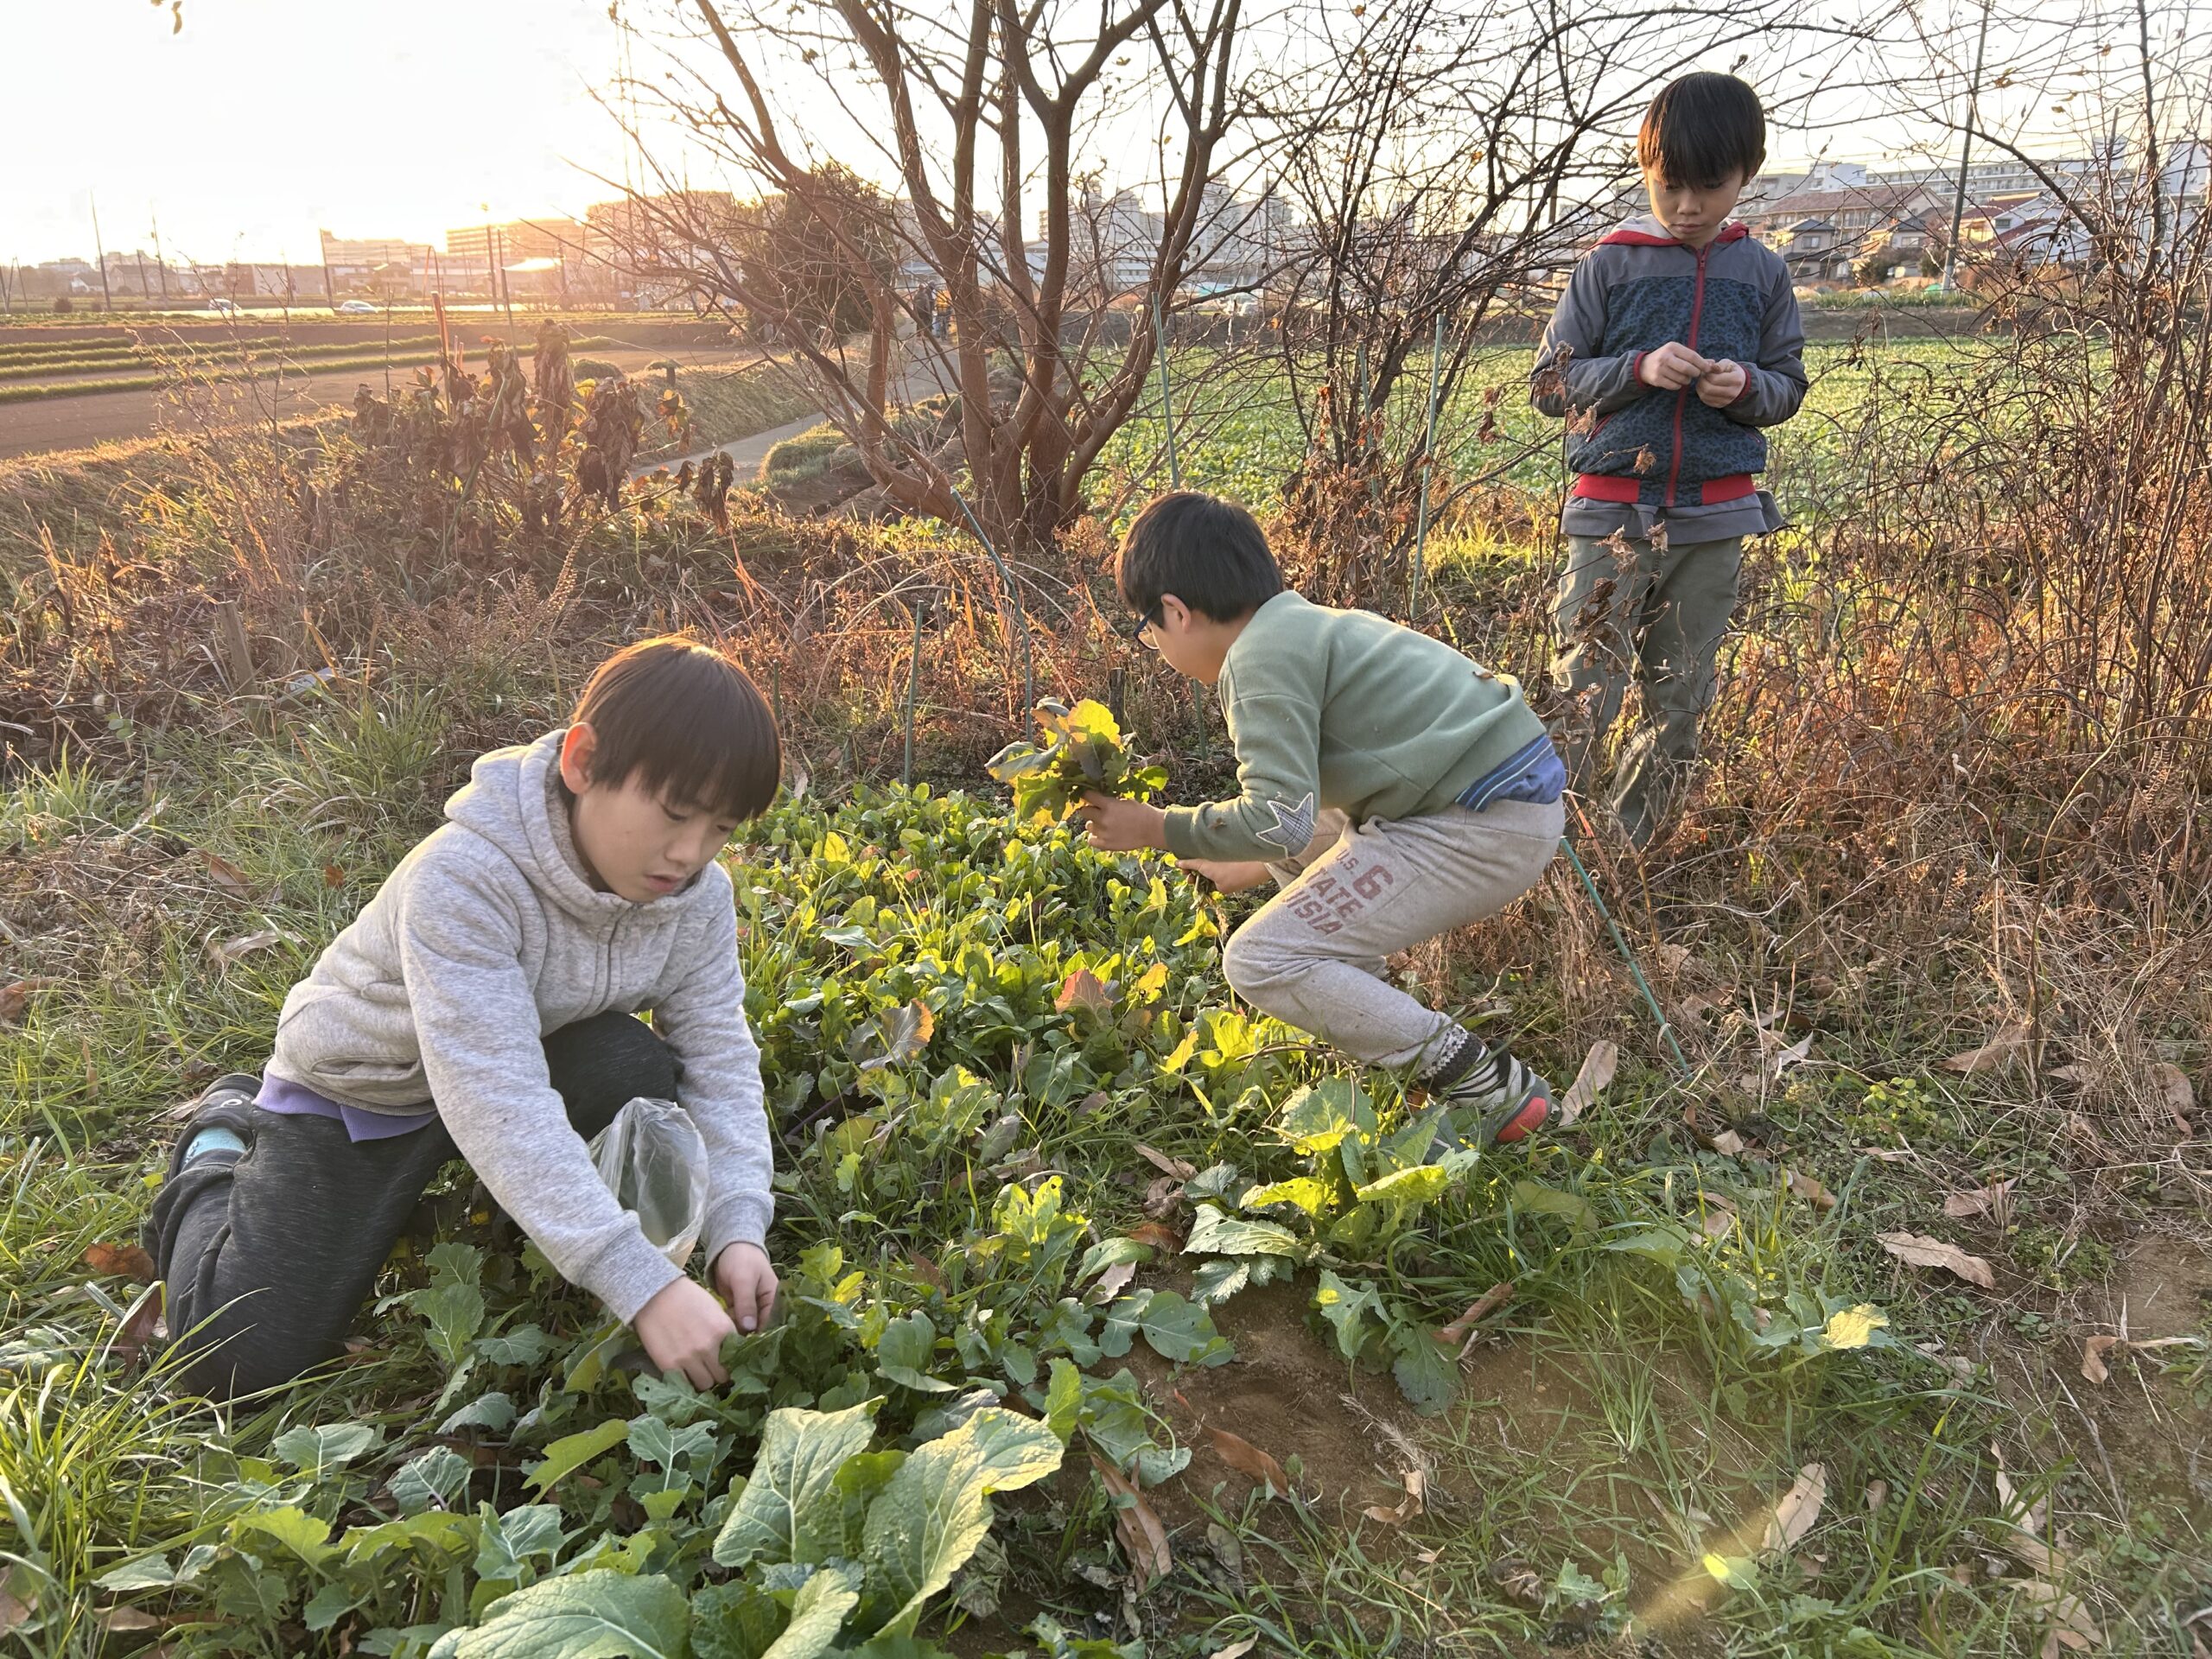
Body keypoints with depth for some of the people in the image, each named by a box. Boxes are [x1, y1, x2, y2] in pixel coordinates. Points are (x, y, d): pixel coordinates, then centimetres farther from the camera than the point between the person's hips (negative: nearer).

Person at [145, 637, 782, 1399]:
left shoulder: (698, 896, -19)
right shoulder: (462, 880, -38)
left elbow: (719, 1059, -16)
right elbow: (498, 1107, -44)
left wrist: (737, 1229, -33)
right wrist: (644, 1286, -48)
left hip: (530, 1057, 4)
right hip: (358, 1086, -4)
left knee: (639, 1072, -29)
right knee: (237, 1361, -10)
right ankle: (223, 1149, 19)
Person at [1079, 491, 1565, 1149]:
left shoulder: (1262, 657, -13)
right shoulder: (1307, 625, 18)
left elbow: (1280, 820, -20)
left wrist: (1156, 828, -8)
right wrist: (1257, 866, 36)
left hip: (1486, 825, -11)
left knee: (1260, 963, -10)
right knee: (1298, 857, 29)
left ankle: (1485, 1087, -8)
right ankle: (1386, 1030, 28)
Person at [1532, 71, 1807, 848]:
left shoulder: (1761, 273, 7)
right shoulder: (1609, 265, 0)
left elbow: (1788, 386, 12)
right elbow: (1550, 381, -1)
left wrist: (1747, 385, -11)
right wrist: (1638, 368, -17)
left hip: (1715, 519, 3)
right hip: (1612, 513, -3)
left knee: (1679, 705, 9)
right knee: (1584, 695, -6)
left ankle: (1628, 851, 22)